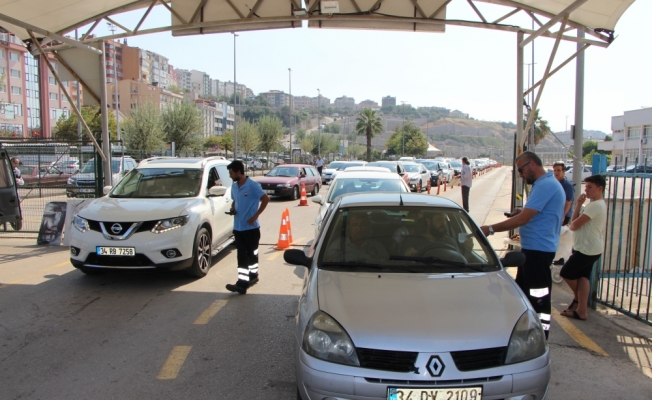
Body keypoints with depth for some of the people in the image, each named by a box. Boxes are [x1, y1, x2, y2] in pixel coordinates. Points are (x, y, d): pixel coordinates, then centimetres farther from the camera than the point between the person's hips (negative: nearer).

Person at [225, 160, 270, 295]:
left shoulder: (253, 185, -13)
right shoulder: (234, 186, 9)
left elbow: (266, 199, -14)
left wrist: (256, 215, -16)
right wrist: (232, 208, 0)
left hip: (251, 227, -6)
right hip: (238, 227, 6)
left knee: (252, 253, 6)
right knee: (242, 255, 5)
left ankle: (253, 275, 17)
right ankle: (242, 282, 9)